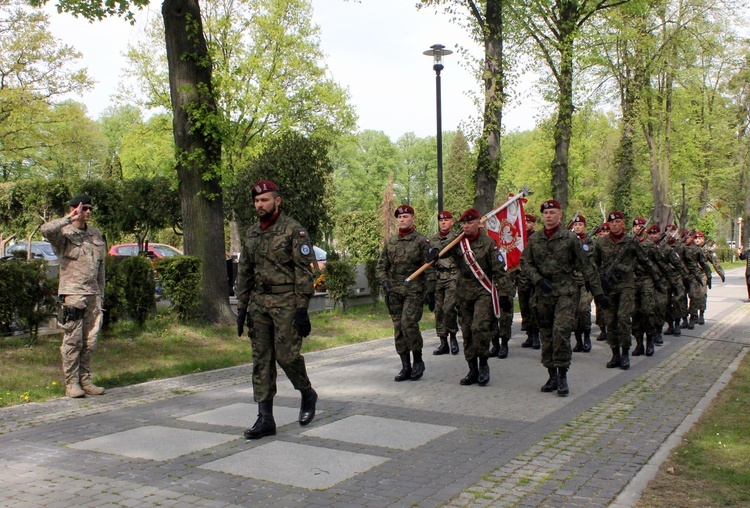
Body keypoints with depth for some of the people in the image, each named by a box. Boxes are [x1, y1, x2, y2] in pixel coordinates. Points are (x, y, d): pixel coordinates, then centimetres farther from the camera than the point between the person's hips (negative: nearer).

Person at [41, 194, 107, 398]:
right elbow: (46, 229, -28)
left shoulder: (96, 234, 15)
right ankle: (71, 383, 5)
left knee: (90, 341, 8)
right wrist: (70, 219, -20)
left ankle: (85, 380, 16)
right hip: (72, 294, -5)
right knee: (73, 340, -3)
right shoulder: (64, 234, -3)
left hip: (93, 295, 6)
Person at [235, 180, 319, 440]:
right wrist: (241, 308, 11)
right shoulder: (251, 234, 13)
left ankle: (308, 394, 22)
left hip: (286, 302, -6)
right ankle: (265, 419, 9)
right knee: (261, 360, 4)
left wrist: (302, 309, -15)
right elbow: (244, 273, 17)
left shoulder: (293, 230, -6)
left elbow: (304, 272, -10)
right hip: (258, 303, 6)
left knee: (287, 355, -7)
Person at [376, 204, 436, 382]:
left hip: (414, 290, -5)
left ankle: (418, 360, 3)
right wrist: (384, 281, -5)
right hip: (394, 292, 5)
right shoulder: (390, 242, 11)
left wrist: (430, 292, -9)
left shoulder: (421, 241, -2)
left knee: (408, 324, -18)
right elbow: (381, 265, 13)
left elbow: (429, 269, -4)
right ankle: (405, 367, 12)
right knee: (398, 328, 4)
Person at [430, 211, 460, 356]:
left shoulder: (458, 238, 1)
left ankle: (453, 336, 5)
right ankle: (443, 343, 12)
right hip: (437, 278, 5)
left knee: (448, 308, -16)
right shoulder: (432, 239, 14)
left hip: (452, 277, -5)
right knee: (438, 310, 4)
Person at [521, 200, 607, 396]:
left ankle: (563, 376, -6)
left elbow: (586, 266, 0)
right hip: (543, 293, 4)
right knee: (546, 335, 7)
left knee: (561, 331, -17)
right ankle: (552, 376, 19)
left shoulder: (570, 238, -2)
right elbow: (525, 263, 10)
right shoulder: (534, 240, 8)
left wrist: (598, 292, -1)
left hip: (566, 291, -4)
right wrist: (539, 279, -7)